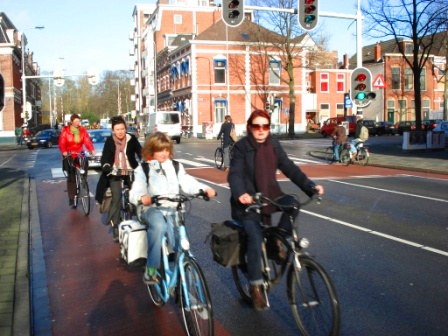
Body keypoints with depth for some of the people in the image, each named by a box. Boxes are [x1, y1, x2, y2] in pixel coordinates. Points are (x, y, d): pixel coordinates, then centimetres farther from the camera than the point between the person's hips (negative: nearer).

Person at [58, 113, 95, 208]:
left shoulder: (82, 130, 1)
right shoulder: (65, 130, -6)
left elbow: (87, 141, -11)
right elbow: (62, 143, -15)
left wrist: (92, 150, -29)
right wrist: (64, 152, -35)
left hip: (79, 154, 2)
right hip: (69, 155, -2)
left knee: (85, 165, -24)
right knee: (71, 177, -4)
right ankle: (71, 198, 4)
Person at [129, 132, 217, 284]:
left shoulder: (176, 166, 14)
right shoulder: (143, 169, 5)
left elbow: (188, 183, 1)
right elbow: (135, 191, -7)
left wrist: (205, 189, -19)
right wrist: (142, 197, -32)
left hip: (171, 209, 2)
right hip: (152, 209, -2)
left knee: (174, 233, -26)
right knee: (158, 225, -36)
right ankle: (151, 268, -25)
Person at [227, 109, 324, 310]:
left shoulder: (274, 145, 3)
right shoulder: (241, 147, -10)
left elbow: (289, 168, -1)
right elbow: (235, 174, -20)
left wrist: (310, 186, -15)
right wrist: (240, 194, -42)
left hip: (269, 195, 5)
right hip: (248, 200, -4)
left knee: (293, 204, -24)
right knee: (256, 237, -19)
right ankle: (256, 286, -4)